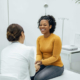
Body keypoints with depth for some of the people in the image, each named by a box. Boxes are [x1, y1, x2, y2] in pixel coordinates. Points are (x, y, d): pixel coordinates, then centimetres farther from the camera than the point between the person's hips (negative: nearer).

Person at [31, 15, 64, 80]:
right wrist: (37, 63, -18)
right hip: (44, 65, 5)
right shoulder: (39, 38, 2)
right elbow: (39, 54, 2)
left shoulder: (56, 38, -16)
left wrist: (42, 62, -26)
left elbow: (55, 57, -16)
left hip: (56, 66, -5)